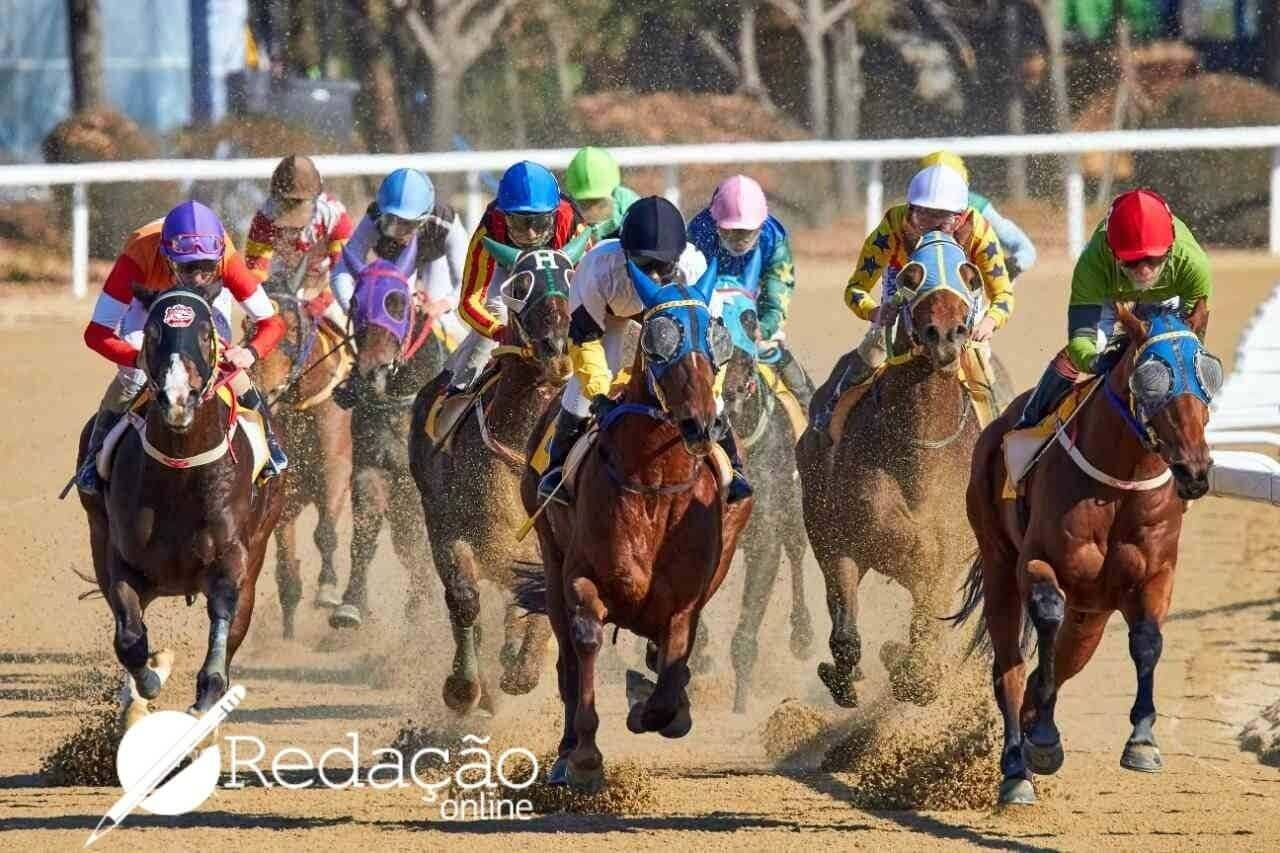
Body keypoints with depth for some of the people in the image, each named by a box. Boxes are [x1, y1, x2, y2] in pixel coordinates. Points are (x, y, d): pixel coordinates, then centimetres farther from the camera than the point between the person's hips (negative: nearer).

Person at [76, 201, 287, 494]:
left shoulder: (225, 258, -40)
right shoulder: (139, 256, -45)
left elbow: (272, 323, -32)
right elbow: (96, 333, -43)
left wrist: (249, 353, -55)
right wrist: (141, 359, -60)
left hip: (210, 295, 1)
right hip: (148, 293, -1)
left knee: (226, 362, -19)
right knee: (132, 374, -19)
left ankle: (265, 438, 4)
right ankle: (96, 454, 0)